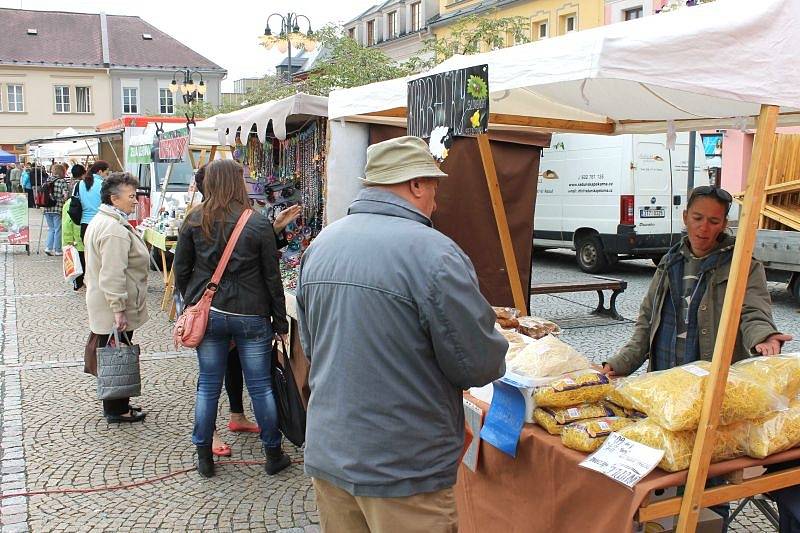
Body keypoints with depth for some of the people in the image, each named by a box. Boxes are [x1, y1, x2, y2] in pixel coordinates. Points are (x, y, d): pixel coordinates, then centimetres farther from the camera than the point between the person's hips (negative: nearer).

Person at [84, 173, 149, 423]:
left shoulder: (100, 220, 13)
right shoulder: (115, 230, -23)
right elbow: (113, 276, -27)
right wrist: (118, 310, -25)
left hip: (104, 306, 11)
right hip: (115, 309, -11)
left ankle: (117, 404, 30)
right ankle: (116, 410, 13)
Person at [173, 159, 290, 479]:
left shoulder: (194, 221, -2)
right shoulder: (259, 224, -8)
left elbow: (180, 270, 2)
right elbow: (272, 277, -5)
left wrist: (192, 302, 18)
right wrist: (280, 321, 3)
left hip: (208, 313, 2)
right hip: (250, 316, -2)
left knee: (208, 385, 11)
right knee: (260, 386, 8)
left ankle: (204, 458, 21)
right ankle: (273, 455, 21)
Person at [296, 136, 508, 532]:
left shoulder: (319, 246, 3)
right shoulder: (433, 253, -21)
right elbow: (479, 365, -16)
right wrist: (497, 350, 6)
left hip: (326, 456, 7)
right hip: (405, 474, -6)